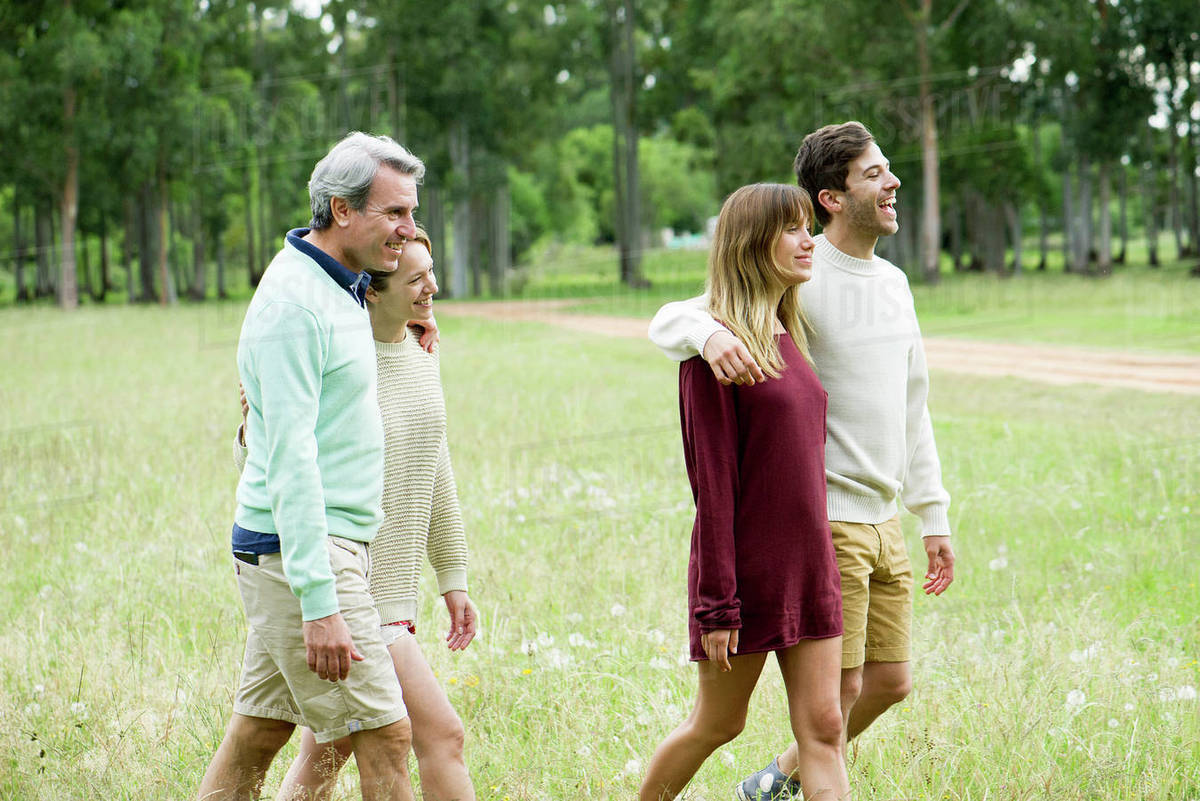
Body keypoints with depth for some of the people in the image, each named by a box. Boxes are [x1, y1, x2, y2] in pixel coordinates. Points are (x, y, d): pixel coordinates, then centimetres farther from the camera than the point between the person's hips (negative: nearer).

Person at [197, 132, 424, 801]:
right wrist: (320, 604, -27)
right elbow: (290, 461, -22)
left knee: (257, 737, 12)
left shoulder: (342, 289, 14)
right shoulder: (293, 301, -16)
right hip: (297, 548, -10)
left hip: (327, 545, 10)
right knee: (384, 738, -7)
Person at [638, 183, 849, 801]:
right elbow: (712, 478, -15)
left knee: (822, 728, 2)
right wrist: (718, 603, -16)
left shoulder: (789, 336, 11)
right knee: (717, 723, 9)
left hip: (809, 564, 7)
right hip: (746, 567, -7)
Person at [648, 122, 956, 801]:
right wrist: (710, 333, -45)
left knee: (891, 682, 13)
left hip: (884, 520, 8)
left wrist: (934, 517, 18)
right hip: (826, 518, -8)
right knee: (839, 688, -5)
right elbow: (668, 320, -21)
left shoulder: (895, 283, 12)